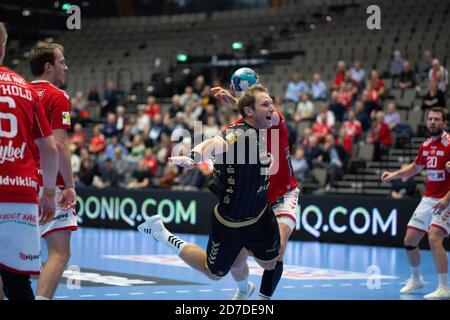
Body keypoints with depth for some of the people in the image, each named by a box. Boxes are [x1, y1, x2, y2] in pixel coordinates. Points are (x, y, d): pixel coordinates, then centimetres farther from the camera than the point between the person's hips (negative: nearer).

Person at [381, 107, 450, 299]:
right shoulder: (425, 146, 9)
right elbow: (415, 168, 26)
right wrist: (394, 175, 13)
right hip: (427, 200, 7)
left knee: (434, 238, -24)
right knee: (409, 240, 8)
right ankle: (416, 279, 32)